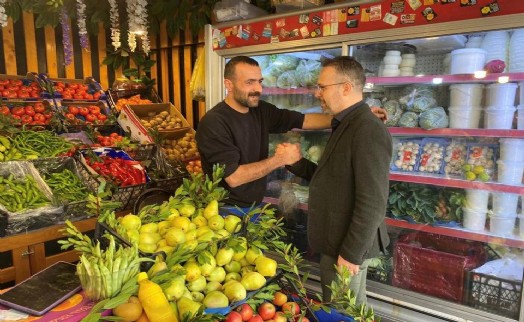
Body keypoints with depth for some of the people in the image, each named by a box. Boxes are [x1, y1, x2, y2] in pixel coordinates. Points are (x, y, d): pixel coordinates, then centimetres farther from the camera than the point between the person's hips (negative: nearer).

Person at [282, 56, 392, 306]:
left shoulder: (368, 130, -21)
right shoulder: (345, 125, 10)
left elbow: (372, 203, -24)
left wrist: (351, 253, -20)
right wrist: (297, 162, 2)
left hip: (347, 248, -9)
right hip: (335, 242, 9)